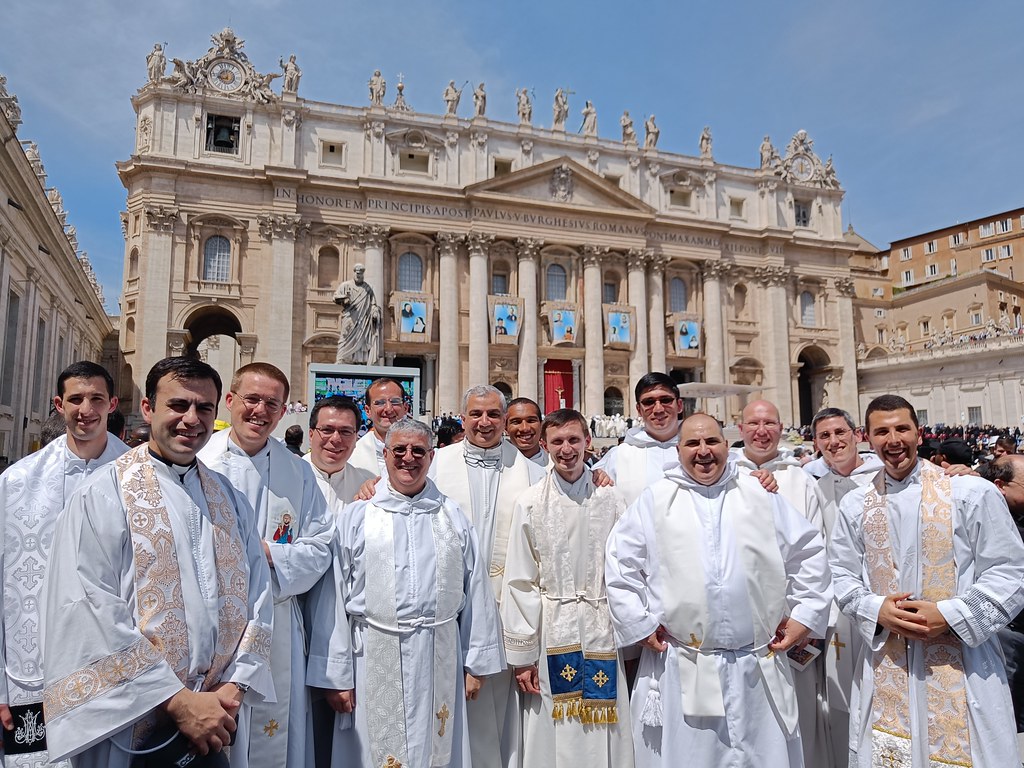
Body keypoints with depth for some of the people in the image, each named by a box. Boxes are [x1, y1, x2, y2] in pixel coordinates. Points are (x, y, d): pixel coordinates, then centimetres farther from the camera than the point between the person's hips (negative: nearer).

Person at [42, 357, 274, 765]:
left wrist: (235, 686, -9)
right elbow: (92, 615, -17)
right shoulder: (101, 495, -10)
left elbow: (257, 594, 3)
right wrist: (178, 701, -18)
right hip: (131, 727, -4)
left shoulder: (230, 499, 5)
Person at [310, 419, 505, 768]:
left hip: (441, 659, 2)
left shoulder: (453, 517, 5)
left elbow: (476, 591, 6)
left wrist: (477, 663, 5)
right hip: (375, 659, -1)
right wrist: (337, 673, -4)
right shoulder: (356, 517, 0)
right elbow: (334, 596, -2)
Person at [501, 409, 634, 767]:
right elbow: (519, 583, -3)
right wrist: (521, 655, -3)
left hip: (600, 632, 1)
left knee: (602, 737, 8)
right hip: (550, 632, -1)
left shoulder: (610, 500, 0)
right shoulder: (530, 503, -3)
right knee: (552, 738, 8)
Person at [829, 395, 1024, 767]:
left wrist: (948, 614, -15)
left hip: (963, 664, -2)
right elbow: (842, 575, 8)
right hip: (886, 667, 3)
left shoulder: (972, 494, -5)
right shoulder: (855, 505, 4)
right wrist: (876, 610, -11)